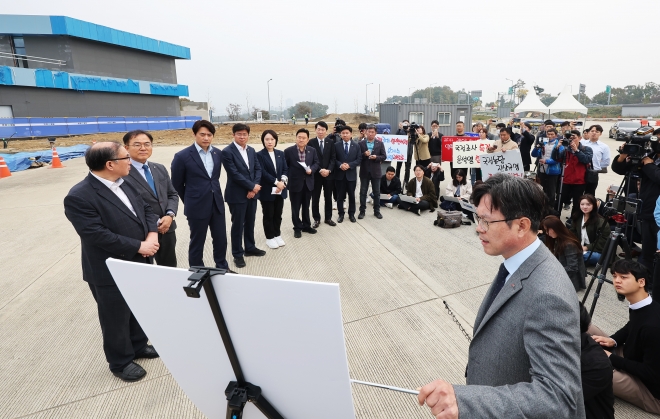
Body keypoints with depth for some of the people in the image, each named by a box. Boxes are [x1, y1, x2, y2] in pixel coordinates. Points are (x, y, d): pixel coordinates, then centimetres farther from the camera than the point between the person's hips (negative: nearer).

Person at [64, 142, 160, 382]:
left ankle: (138, 345, 47)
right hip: (111, 272, -7)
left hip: (139, 264, 7)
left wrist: (152, 235, -13)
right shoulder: (79, 197, -23)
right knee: (117, 319, 13)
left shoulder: (125, 183, 2)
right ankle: (120, 362, 35)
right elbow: (99, 236, -27)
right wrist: (139, 246, -22)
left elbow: (146, 209, 6)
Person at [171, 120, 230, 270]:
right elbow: (177, 184, -1)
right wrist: (189, 201, 8)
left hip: (217, 204, 5)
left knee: (221, 239, 14)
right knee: (197, 242, 9)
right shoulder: (182, 156, -12)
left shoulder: (218, 153, 4)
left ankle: (222, 268, 34)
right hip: (197, 207, -5)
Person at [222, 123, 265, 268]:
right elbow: (234, 174, -18)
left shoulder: (251, 150, 9)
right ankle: (237, 254, 17)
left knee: (250, 222, 17)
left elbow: (258, 169, 7)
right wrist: (252, 186, -15)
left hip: (252, 193, 6)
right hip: (237, 195, -6)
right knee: (238, 225, 4)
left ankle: (250, 248, 33)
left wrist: (254, 187, -8)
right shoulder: (227, 152, -12)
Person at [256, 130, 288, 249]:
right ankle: (270, 237, 19)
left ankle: (277, 235, 28)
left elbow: (286, 169, 4)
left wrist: (283, 181, -13)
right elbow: (263, 172, -15)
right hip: (267, 191, -4)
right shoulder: (259, 155, -8)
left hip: (280, 190, 5)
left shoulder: (281, 153, 8)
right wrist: (276, 182, -19)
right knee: (268, 215, 7)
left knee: (278, 214, 13)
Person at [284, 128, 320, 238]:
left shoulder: (312, 150, 3)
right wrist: (287, 180, -8)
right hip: (295, 183, -3)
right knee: (295, 208, 7)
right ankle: (297, 228, 22)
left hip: (308, 183, 3)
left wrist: (311, 170, -13)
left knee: (306, 207, 16)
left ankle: (306, 226, 31)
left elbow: (316, 163, 8)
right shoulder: (288, 151, -7)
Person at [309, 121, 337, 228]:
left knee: (328, 197, 11)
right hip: (315, 174, -2)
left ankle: (328, 218, 23)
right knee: (315, 198, 5)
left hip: (329, 174, 2)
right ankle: (316, 219, 16)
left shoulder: (331, 142, 4)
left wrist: (329, 170, -14)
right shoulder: (311, 142, -3)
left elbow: (333, 158, 0)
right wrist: (320, 170, -17)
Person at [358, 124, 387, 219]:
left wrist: (376, 157, -16)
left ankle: (377, 211, 18)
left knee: (376, 192, 8)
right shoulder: (361, 143, 1)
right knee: (363, 192, 4)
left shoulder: (380, 144, 4)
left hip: (375, 172, 1)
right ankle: (362, 211, 13)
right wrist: (364, 154, -20)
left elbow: (384, 156, 1)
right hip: (364, 172, 0)